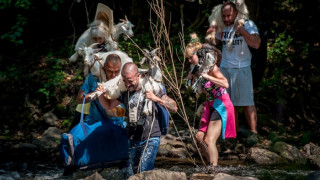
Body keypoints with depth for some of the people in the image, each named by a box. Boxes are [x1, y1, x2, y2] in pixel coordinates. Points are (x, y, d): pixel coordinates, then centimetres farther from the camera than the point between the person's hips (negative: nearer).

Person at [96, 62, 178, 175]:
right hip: (132, 140, 5)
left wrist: (157, 99, -24)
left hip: (150, 139, -5)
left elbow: (174, 108, -7)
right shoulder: (124, 92, 7)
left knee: (144, 173, -19)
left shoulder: (151, 88, -7)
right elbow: (108, 106, 22)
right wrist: (100, 95, 0)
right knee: (131, 175, 8)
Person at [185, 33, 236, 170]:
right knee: (200, 137, 8)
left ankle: (214, 169, -9)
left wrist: (207, 76, -29)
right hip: (211, 106, 10)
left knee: (209, 141, -13)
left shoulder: (211, 67, -16)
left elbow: (225, 84, -30)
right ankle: (212, 165, 17)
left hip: (221, 106, -10)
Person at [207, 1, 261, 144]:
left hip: (241, 69, -5)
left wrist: (243, 32, -29)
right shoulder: (222, 27, 8)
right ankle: (235, 131, 16)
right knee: (229, 102, 7)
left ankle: (254, 133, -6)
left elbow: (256, 44, -18)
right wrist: (209, 34, 0)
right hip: (224, 68, 5)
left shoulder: (247, 25, -7)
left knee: (246, 101, -8)